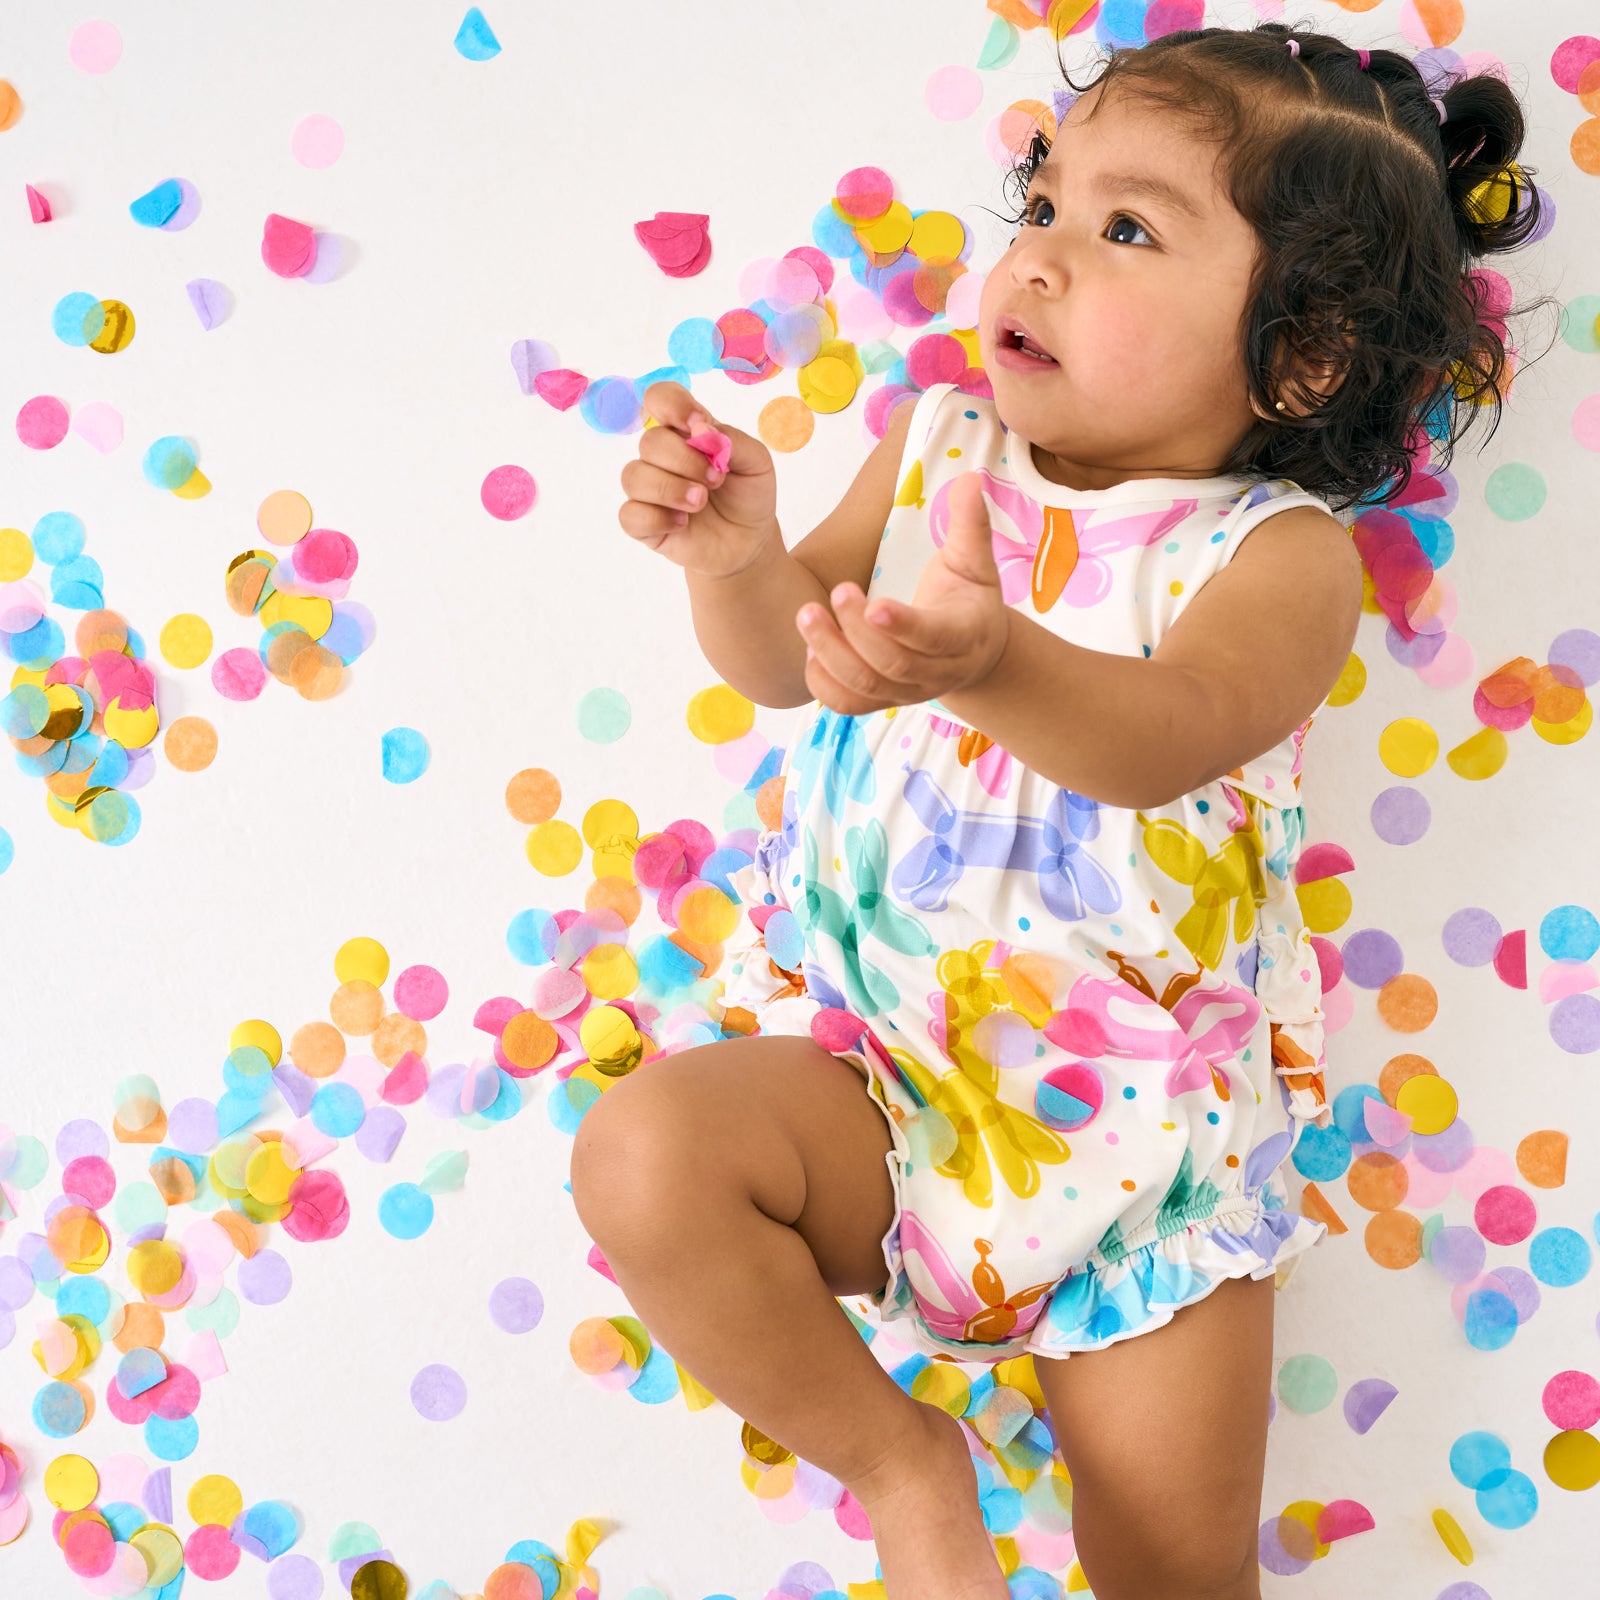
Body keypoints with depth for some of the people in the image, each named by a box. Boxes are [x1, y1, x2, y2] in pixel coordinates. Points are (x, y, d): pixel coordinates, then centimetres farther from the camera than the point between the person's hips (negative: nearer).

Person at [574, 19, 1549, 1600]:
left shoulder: (1281, 556, -9)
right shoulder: (936, 445, 5)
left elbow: (1170, 734, -30)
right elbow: (782, 661, 0)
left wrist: (997, 668, -52)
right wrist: (738, 559, -24)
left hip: (1141, 1127, -2)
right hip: (875, 1067, 3)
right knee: (644, 1151, -27)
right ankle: (897, 1458, -5)